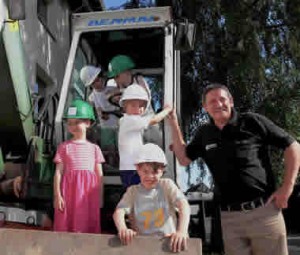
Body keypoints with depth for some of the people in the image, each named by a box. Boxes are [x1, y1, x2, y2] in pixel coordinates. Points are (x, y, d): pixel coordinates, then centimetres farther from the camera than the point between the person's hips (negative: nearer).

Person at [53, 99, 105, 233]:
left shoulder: (94, 148, 9)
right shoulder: (64, 147, 6)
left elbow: (99, 175, 9)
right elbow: (58, 172, 1)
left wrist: (100, 197, 5)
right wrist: (57, 195, -6)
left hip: (88, 192, 1)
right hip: (69, 189, -1)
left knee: (87, 226, 3)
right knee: (66, 225, 0)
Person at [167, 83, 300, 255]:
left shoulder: (252, 121, -4)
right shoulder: (204, 134, 10)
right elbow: (184, 159, 15)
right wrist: (174, 124, 9)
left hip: (264, 211, -3)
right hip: (229, 217, 4)